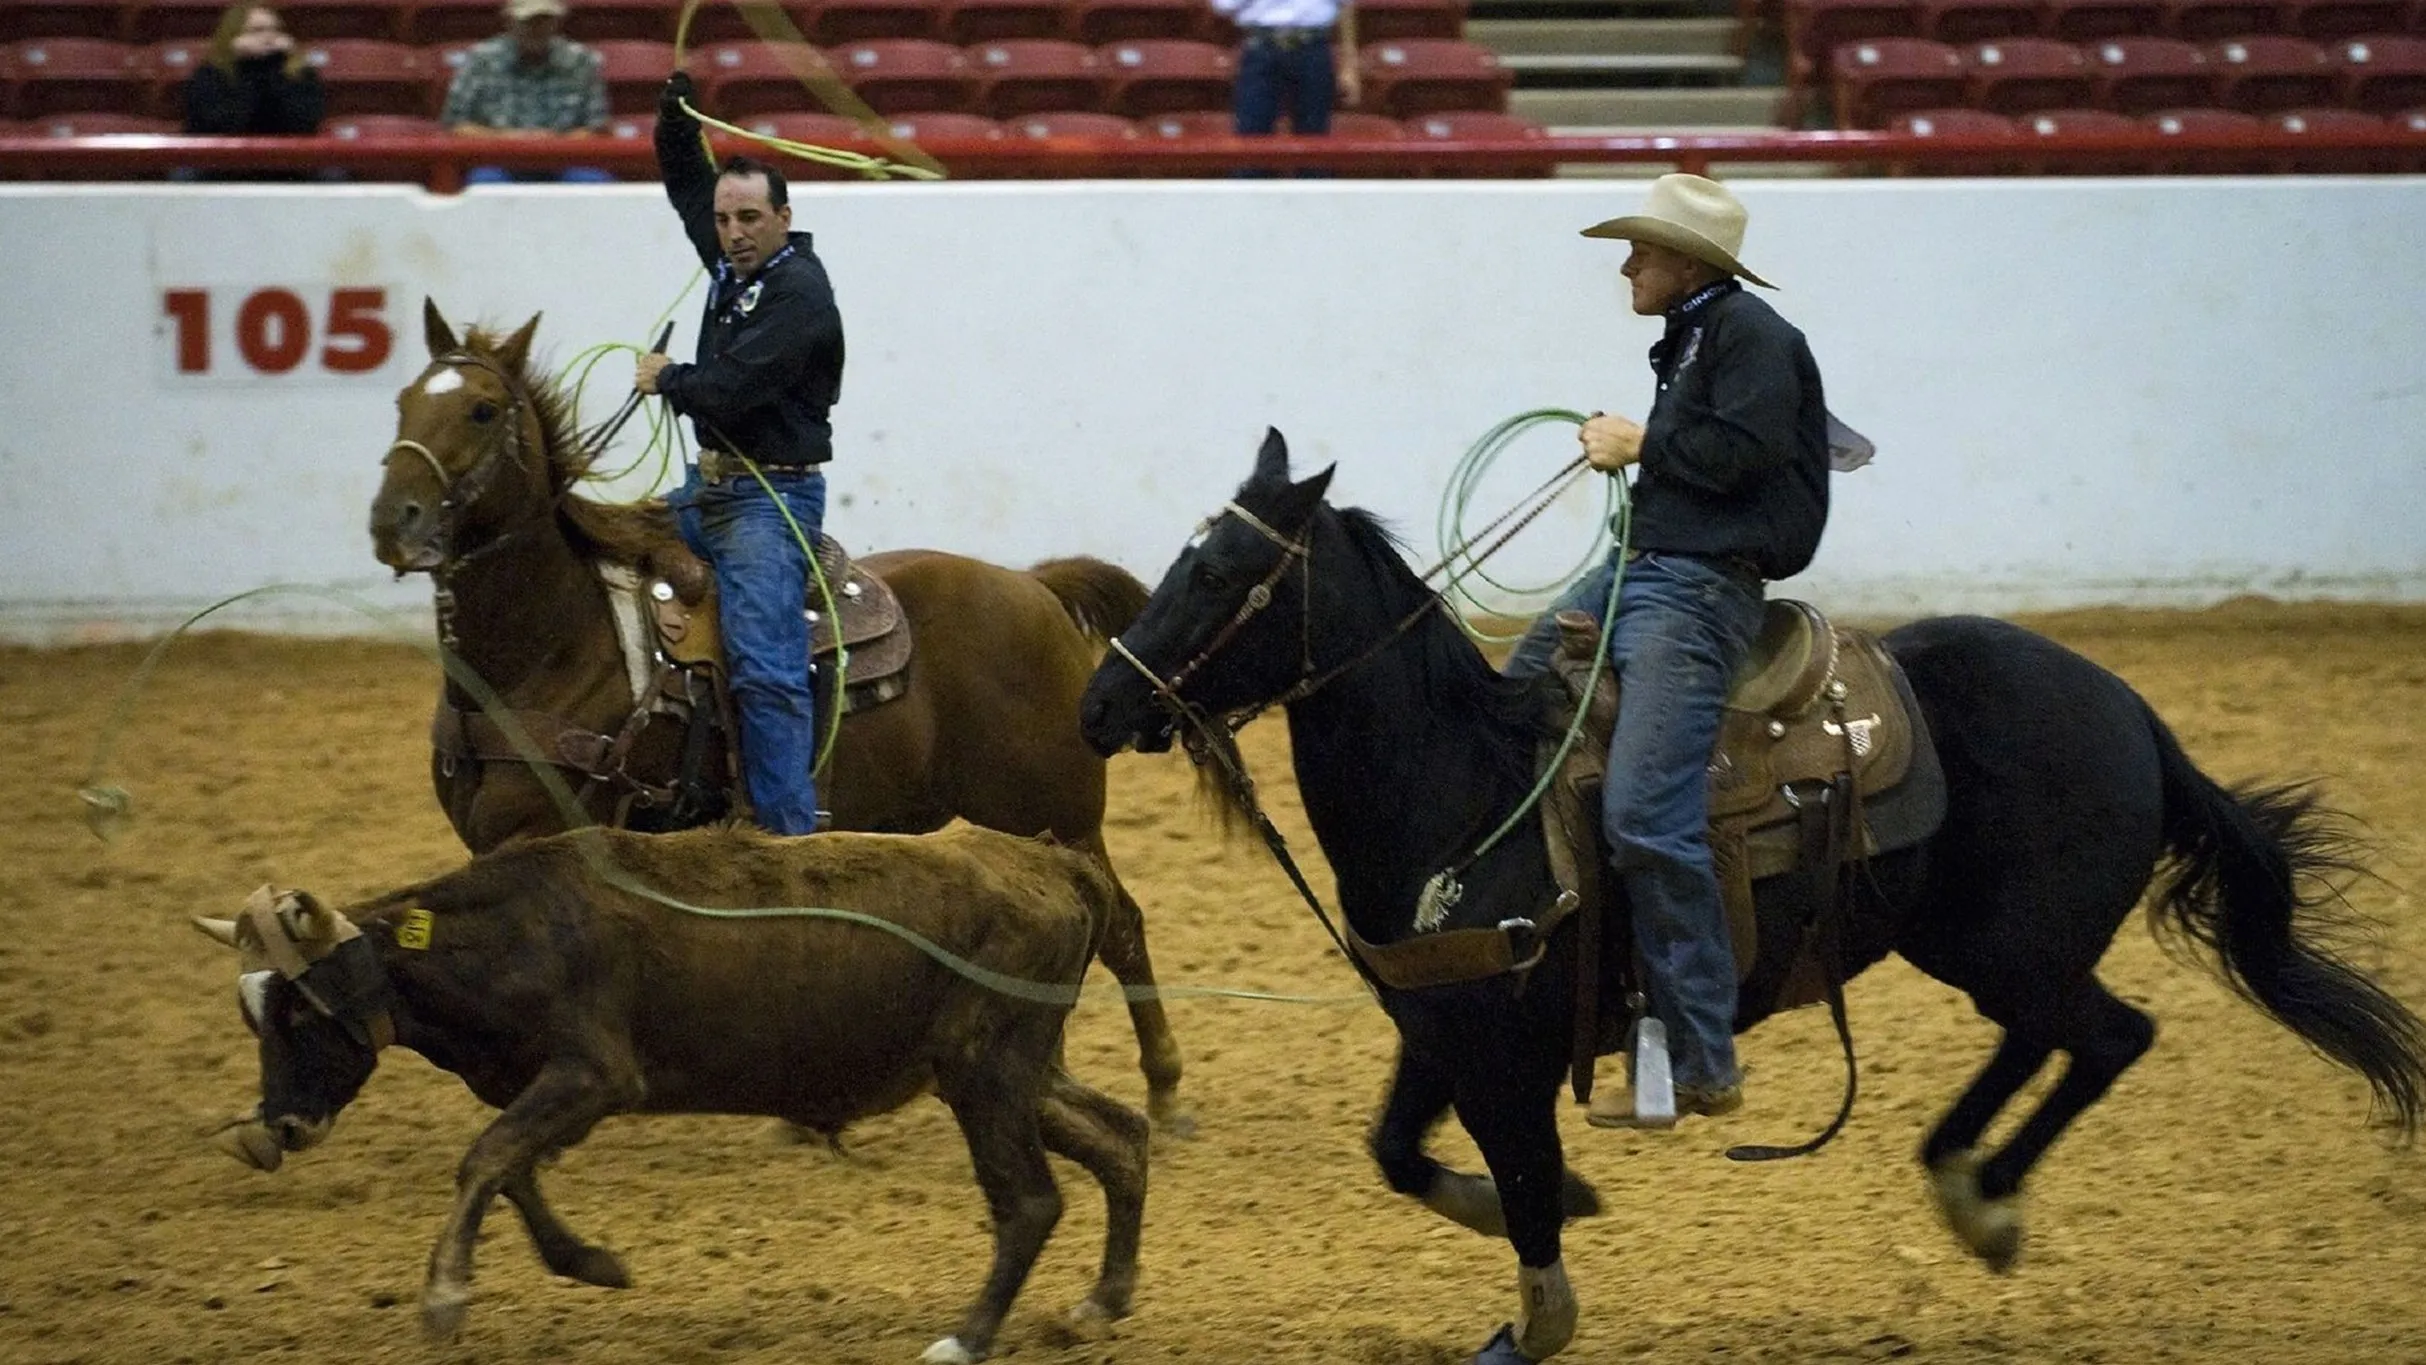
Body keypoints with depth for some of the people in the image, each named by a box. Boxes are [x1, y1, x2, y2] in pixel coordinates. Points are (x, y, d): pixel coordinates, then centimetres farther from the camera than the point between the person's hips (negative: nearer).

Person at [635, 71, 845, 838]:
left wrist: (665, 380, -6)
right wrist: (676, 107, 11)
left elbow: (731, 387, -25)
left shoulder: (797, 291, -16)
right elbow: (686, 182, 26)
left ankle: (789, 828, -21)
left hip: (771, 497, -10)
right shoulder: (733, 265, 11)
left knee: (765, 667, -17)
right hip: (711, 486, 10)